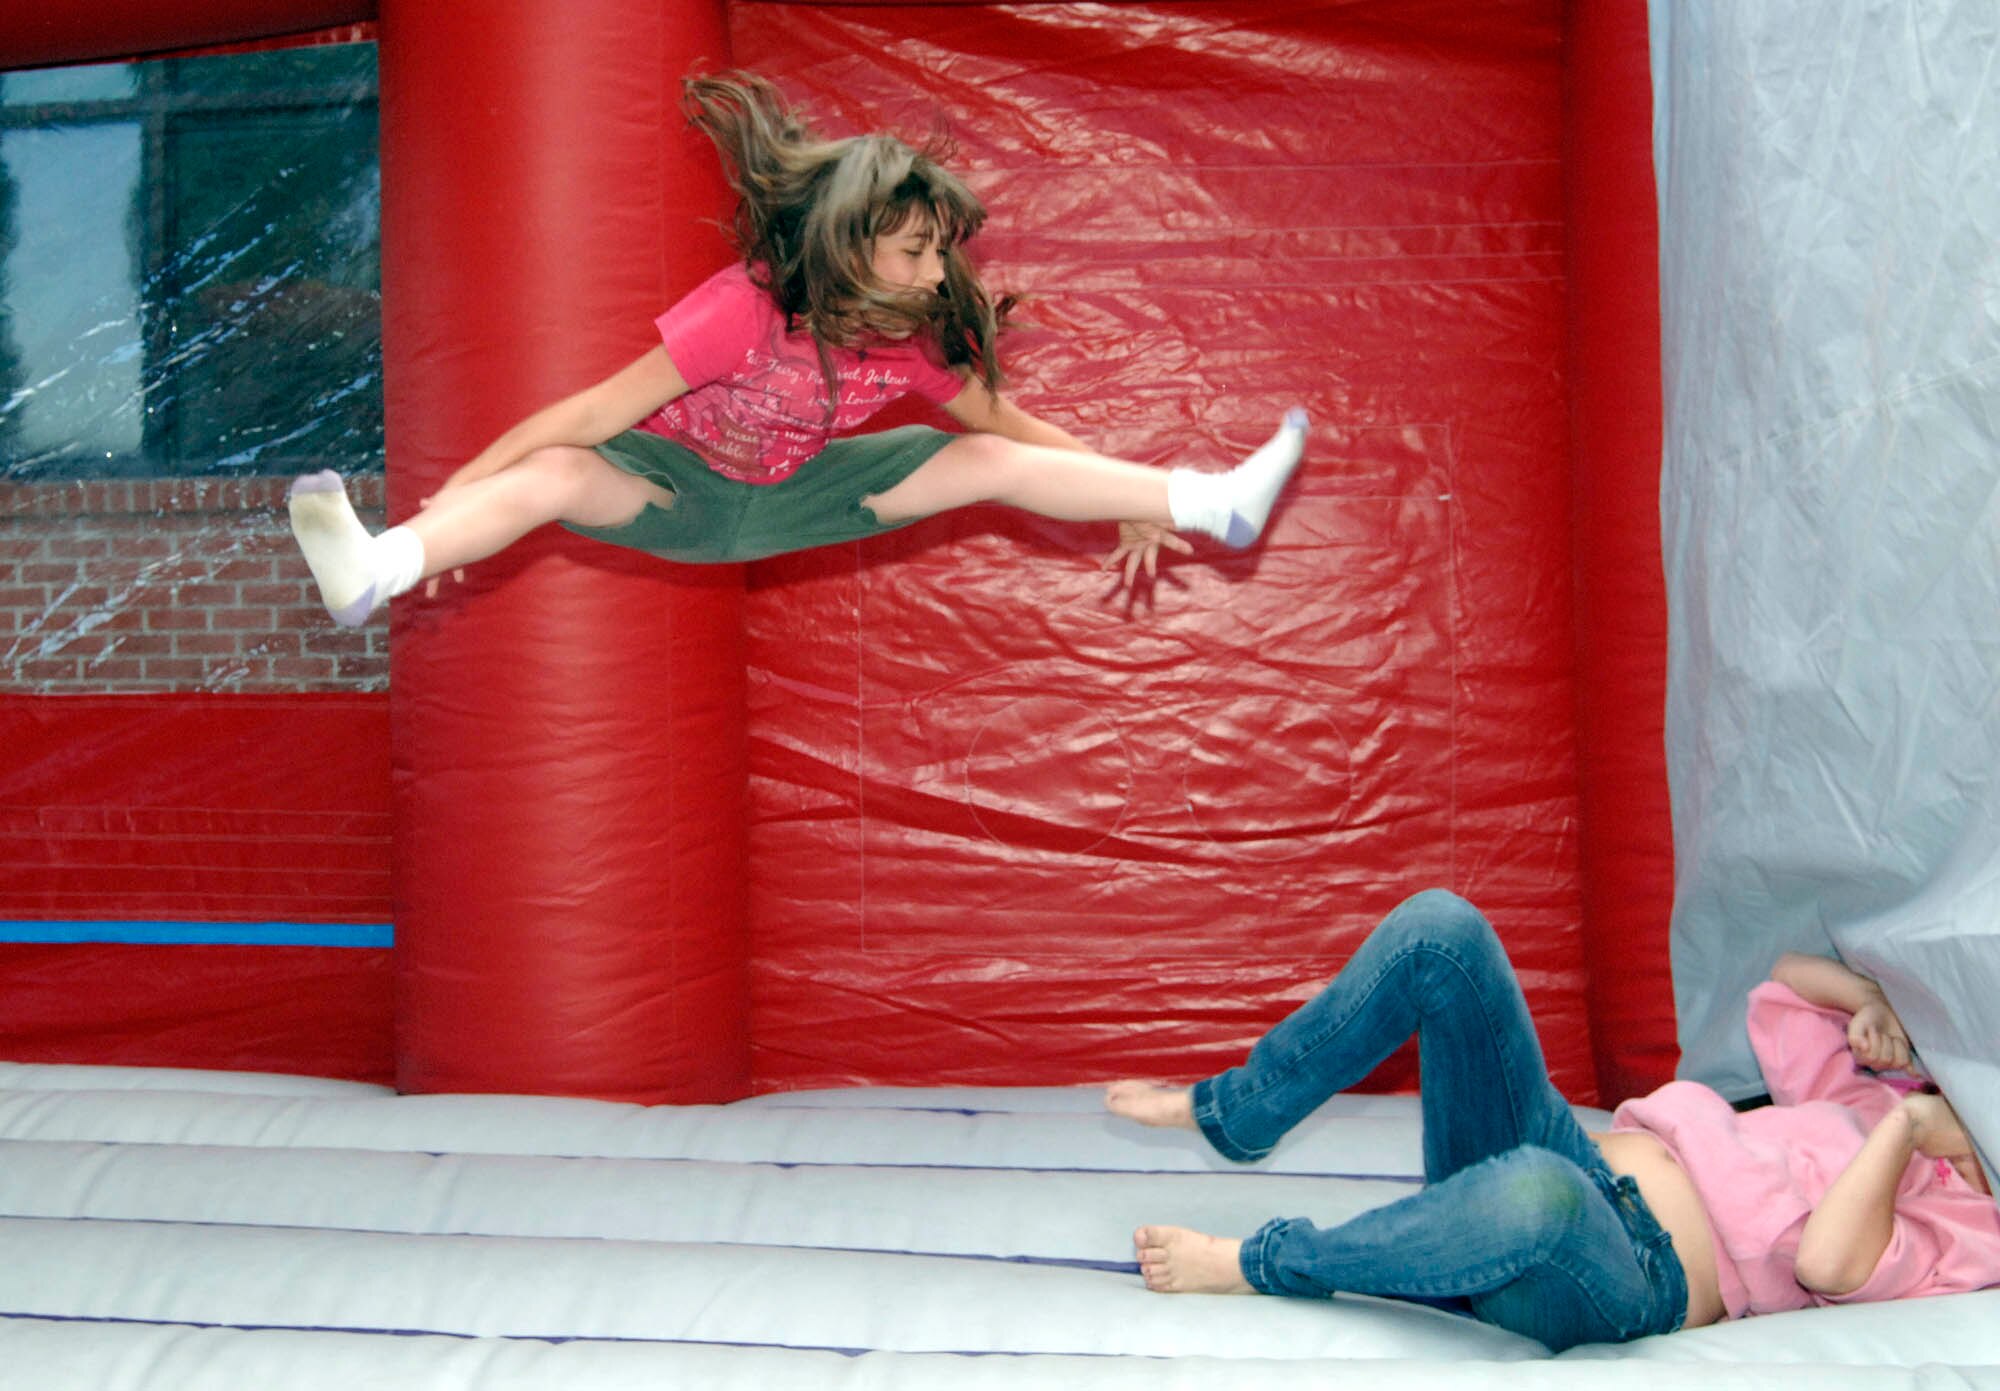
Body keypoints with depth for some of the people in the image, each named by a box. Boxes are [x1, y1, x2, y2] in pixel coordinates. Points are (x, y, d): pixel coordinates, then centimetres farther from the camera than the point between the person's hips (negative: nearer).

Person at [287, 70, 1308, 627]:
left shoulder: (917, 337, -16)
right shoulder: (744, 311, -33)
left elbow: (1007, 423, -1)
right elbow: (601, 412, -32)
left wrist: (1131, 498, 1)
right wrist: (456, 492, -33)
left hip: (783, 498, 5)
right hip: (673, 486, -4)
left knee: (990, 464, -8)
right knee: (559, 477, -38)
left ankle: (1213, 502, -6)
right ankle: (371, 570, -57)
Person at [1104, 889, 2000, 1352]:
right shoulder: (1869, 1092, 24)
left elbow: (1825, 1264, -18)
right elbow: (1780, 984, 35)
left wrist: (1908, 1129, -7)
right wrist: (1872, 1001, 16)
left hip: (1633, 1279, -8)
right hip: (1586, 1159, 8)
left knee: (1537, 1192, -48)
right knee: (1440, 927, -11)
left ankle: (1262, 1266, -24)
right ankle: (1235, 1114, -3)